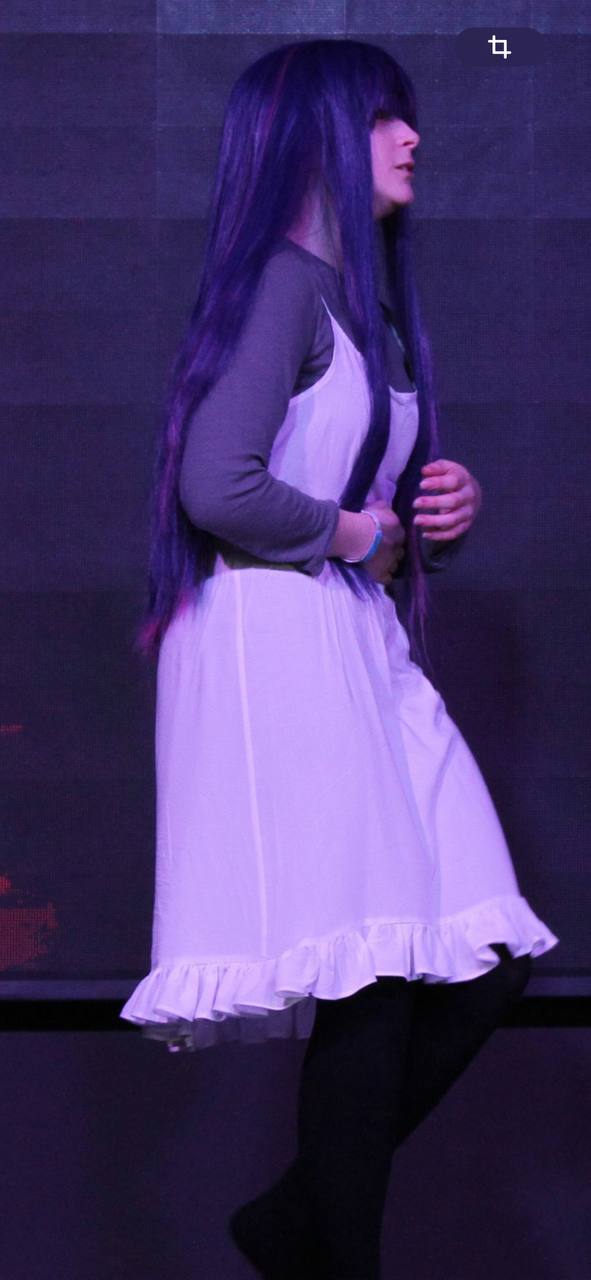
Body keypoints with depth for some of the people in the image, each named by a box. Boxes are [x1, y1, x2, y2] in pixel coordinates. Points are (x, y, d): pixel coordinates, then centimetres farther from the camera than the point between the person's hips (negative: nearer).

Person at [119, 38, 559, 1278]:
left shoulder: (363, 299, 20)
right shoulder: (283, 283, -9)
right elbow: (219, 490, -20)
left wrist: (441, 511, 5)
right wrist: (357, 533, -6)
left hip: (365, 652, 9)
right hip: (279, 648, -9)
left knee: (483, 956, 2)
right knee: (370, 986, -9)